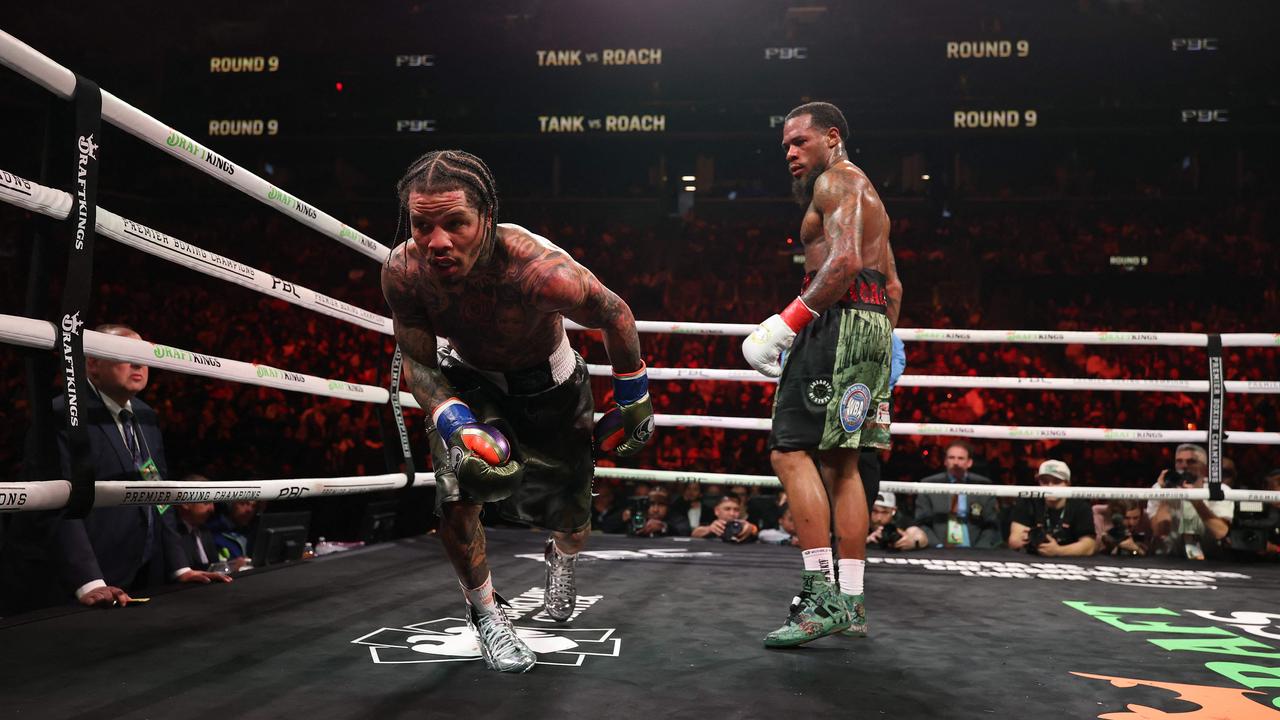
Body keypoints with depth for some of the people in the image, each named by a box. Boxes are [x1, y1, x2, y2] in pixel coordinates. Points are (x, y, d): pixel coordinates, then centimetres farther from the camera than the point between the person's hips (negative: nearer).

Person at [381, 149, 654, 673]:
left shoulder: (541, 271, -42)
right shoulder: (402, 272, -30)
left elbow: (616, 315, -21)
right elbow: (417, 362, -14)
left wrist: (634, 403, -8)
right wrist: (455, 424, -32)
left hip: (550, 387, -1)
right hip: (467, 380, 2)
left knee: (571, 521, 9)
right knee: (456, 502, -19)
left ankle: (562, 557, 50)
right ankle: (484, 611, 11)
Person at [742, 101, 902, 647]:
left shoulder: (837, 180, -2)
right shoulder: (867, 195, 29)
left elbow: (844, 260, -20)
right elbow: (892, 286, 28)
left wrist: (788, 322, -22)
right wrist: (881, 348, 28)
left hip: (839, 320, -10)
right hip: (873, 324, 10)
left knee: (791, 452, -15)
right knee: (840, 464, 9)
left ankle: (822, 595, -20)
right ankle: (850, 603, 10)